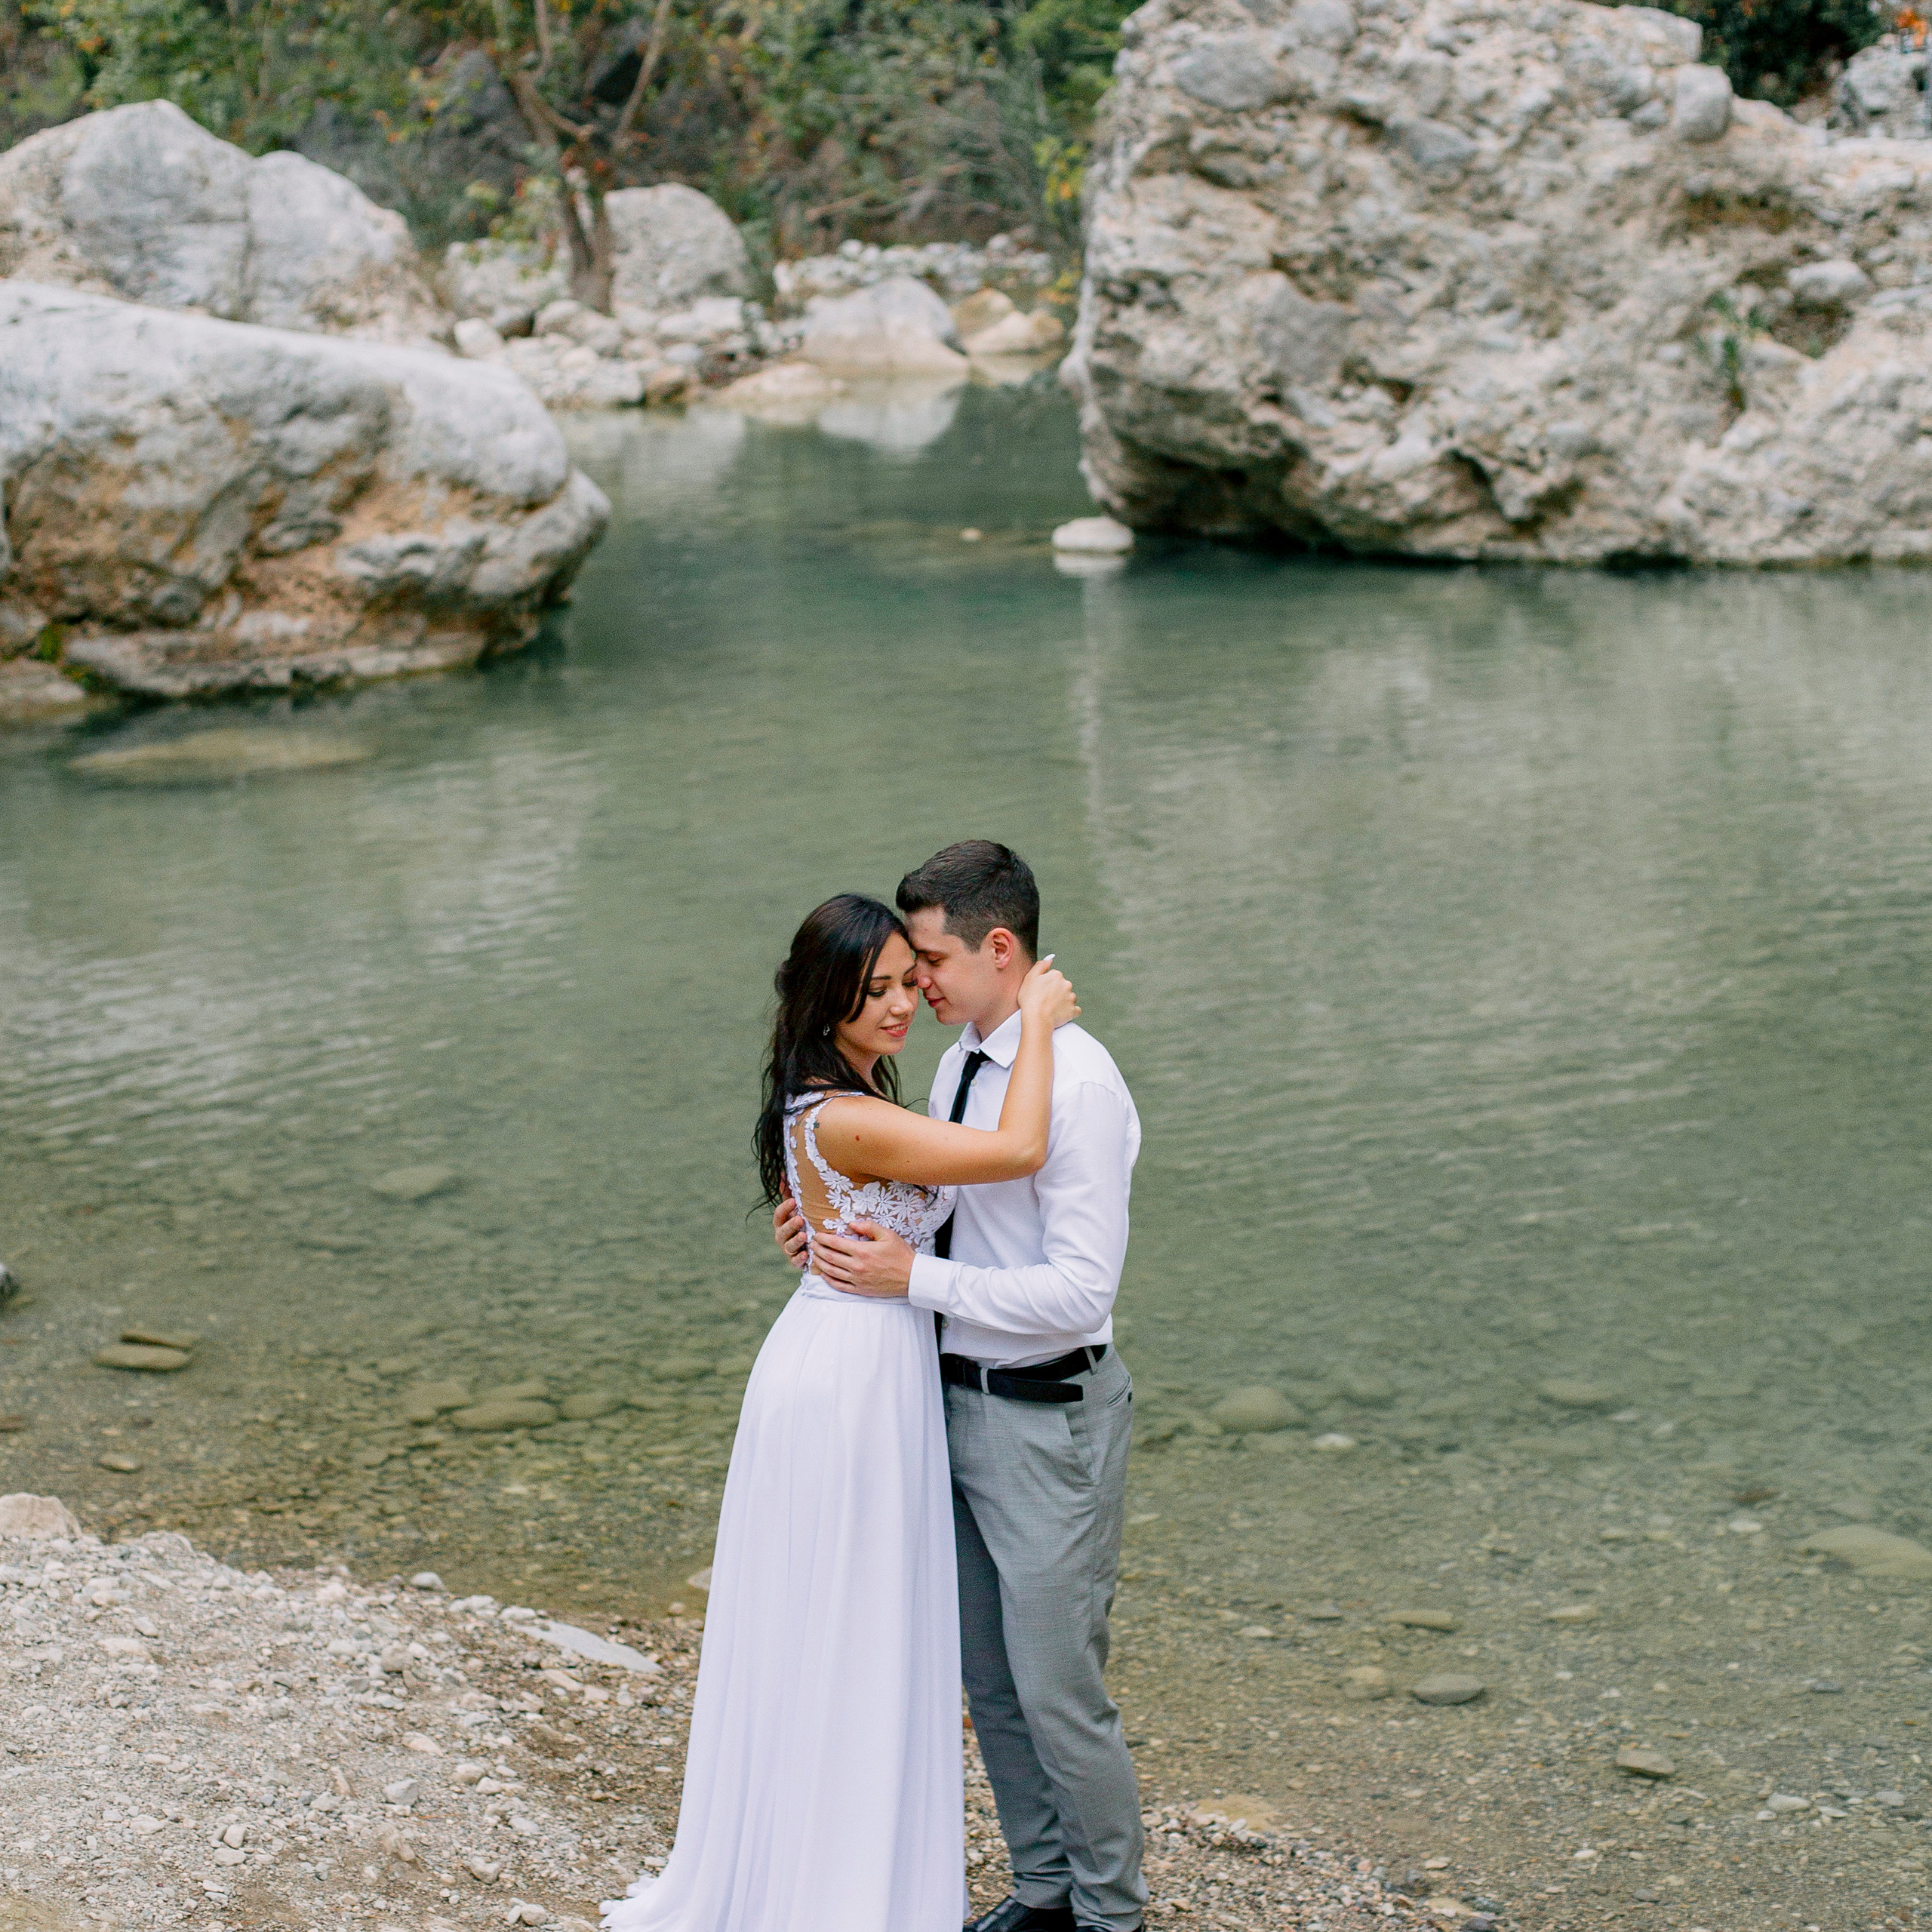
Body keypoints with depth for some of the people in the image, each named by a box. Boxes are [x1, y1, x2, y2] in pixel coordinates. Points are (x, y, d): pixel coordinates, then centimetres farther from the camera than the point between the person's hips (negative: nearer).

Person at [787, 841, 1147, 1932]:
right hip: (964, 1399, 9)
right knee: (989, 1678, 19)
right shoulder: (963, 1063, 5)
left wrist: (915, 1279, -24)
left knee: (1058, 1689, 2)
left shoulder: (1079, 1083, -22)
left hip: (1050, 1420, -9)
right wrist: (847, 1230, 0)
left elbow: (1079, 1289, -26)